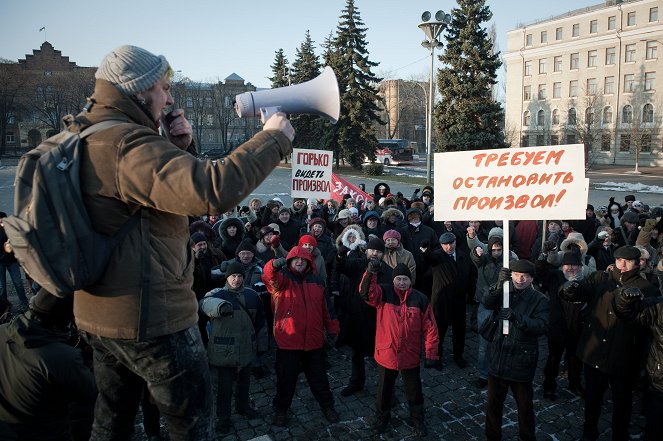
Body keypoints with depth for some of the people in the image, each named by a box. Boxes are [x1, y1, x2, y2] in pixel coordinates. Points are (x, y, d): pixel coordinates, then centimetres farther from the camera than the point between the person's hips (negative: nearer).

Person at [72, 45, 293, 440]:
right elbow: (212, 191, -38)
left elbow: (159, 190, 18)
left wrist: (178, 147, 1)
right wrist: (274, 139, -26)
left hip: (100, 314, 10)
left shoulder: (88, 139, 10)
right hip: (151, 318, -10)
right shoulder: (128, 144, -22)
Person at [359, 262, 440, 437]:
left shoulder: (420, 299, -7)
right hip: (386, 354, 0)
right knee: (384, 390, 19)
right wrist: (370, 272, -47)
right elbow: (366, 291, -29)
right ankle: (382, 418, 42)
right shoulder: (383, 294, -8)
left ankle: (417, 419, 42)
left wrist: (431, 354, -5)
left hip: (410, 356, 0)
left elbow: (430, 328, -4)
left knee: (414, 391, 18)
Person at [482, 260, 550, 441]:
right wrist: (499, 286, -37)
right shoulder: (504, 293, 0)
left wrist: (516, 317, -35)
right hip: (498, 358, 2)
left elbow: (542, 326, -21)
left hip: (521, 362, -2)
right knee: (493, 402, 16)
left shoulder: (539, 300, -7)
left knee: (525, 405, 15)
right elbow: (487, 303, -19)